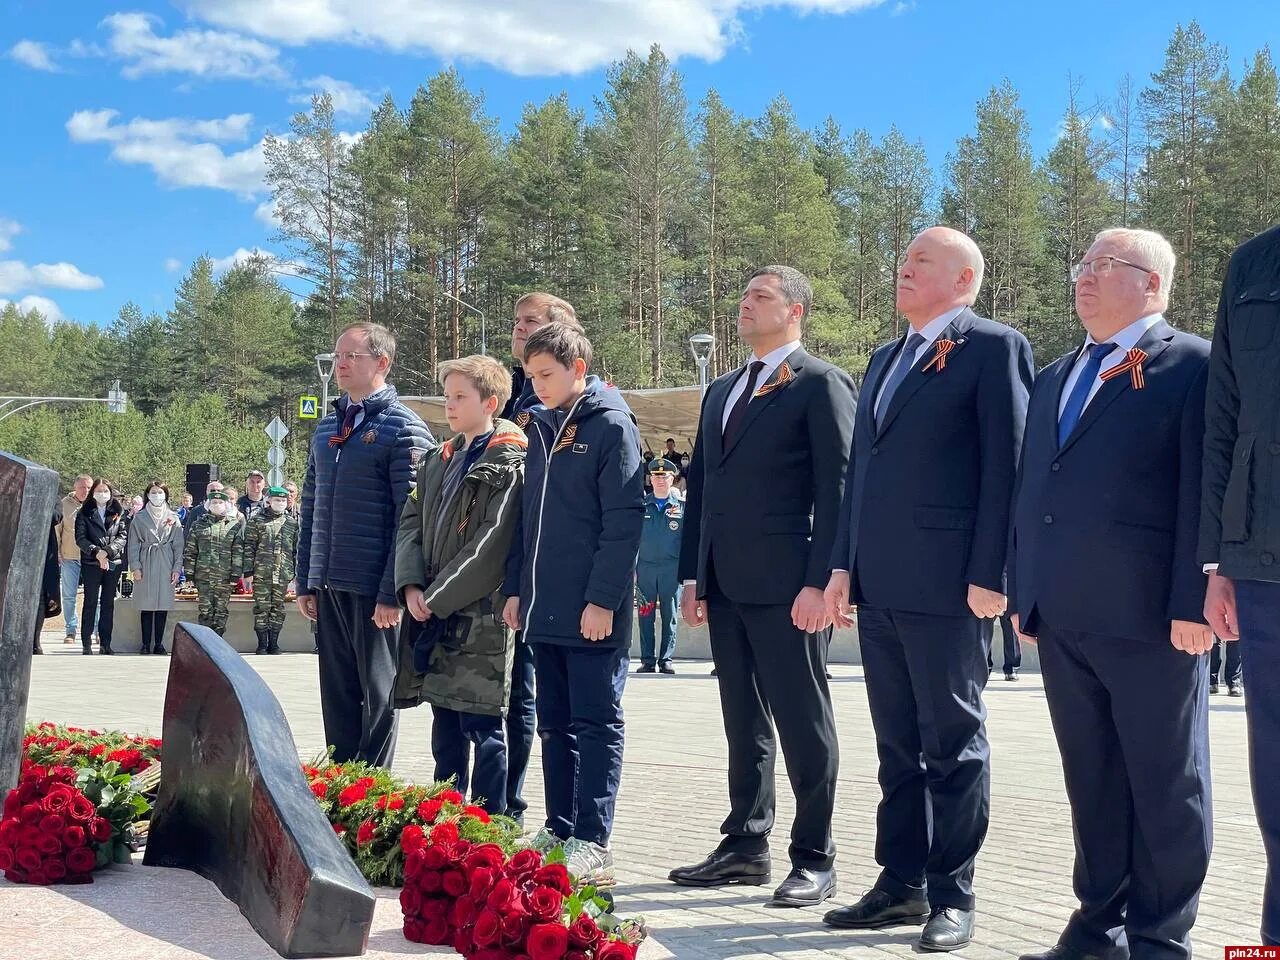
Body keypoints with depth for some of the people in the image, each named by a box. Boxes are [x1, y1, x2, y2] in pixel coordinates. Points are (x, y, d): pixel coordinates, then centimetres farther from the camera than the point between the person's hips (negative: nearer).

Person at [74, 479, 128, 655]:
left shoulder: (118, 513, 9)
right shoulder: (84, 513, 5)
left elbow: (123, 536, 0)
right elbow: (80, 538, -3)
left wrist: (108, 551, -15)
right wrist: (96, 551, -18)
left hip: (113, 563, 2)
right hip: (91, 563, -2)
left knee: (108, 603, 5)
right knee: (90, 602, -2)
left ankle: (105, 644, 9)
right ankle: (87, 645, 1)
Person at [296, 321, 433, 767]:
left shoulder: (403, 428, -8)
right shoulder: (326, 427, 14)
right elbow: (310, 508, 18)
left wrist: (391, 594, -17)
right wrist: (305, 581, 13)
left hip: (373, 592, -7)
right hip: (329, 588, 7)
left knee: (378, 696, 4)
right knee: (336, 694, 12)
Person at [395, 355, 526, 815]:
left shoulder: (510, 462, -8)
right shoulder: (439, 461, 16)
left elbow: (493, 544, -15)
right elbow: (411, 523, 13)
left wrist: (439, 598, -14)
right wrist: (411, 585, -3)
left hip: (481, 615, -7)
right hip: (433, 616, 7)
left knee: (481, 724, -3)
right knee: (444, 718, 14)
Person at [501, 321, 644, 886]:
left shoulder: (611, 425, -7)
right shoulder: (540, 427, 14)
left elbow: (624, 520, -12)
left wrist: (602, 598, -17)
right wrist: (515, 588, 13)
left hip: (592, 610, -7)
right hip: (543, 607, 7)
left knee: (595, 724, -1)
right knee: (554, 725, 12)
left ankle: (592, 845, 3)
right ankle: (558, 831, 21)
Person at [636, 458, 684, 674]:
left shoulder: (681, 506, 5)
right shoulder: (641, 505, 9)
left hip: (672, 569, -1)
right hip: (645, 567, 1)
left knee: (669, 616, 2)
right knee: (646, 616, 1)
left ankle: (666, 659, 8)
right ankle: (648, 660, 5)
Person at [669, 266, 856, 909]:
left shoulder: (820, 384, -4)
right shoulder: (721, 391, 20)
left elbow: (837, 487, -11)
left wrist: (819, 581, -17)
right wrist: (693, 575, 13)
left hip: (786, 585, -7)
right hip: (725, 585, 7)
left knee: (803, 724, 1)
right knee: (743, 723, 14)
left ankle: (814, 860, 10)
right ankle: (746, 847, 23)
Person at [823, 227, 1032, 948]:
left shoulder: (996, 348, -4)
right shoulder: (885, 359, 20)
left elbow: (1007, 465, -11)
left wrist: (989, 575, -16)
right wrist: (844, 564, 13)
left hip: (947, 583, -7)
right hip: (880, 585, 8)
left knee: (953, 741, 2)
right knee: (897, 742, 13)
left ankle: (953, 896, 12)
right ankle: (902, 883, 23)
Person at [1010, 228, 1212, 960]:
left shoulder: (1193, 365, -2)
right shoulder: (1056, 378, 20)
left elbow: (1204, 491, -10)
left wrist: (1193, 603, -16)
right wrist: (1025, 592, 14)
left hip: (1149, 615, -7)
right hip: (1064, 617, 7)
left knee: (1164, 784, 4)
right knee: (1091, 781, 14)